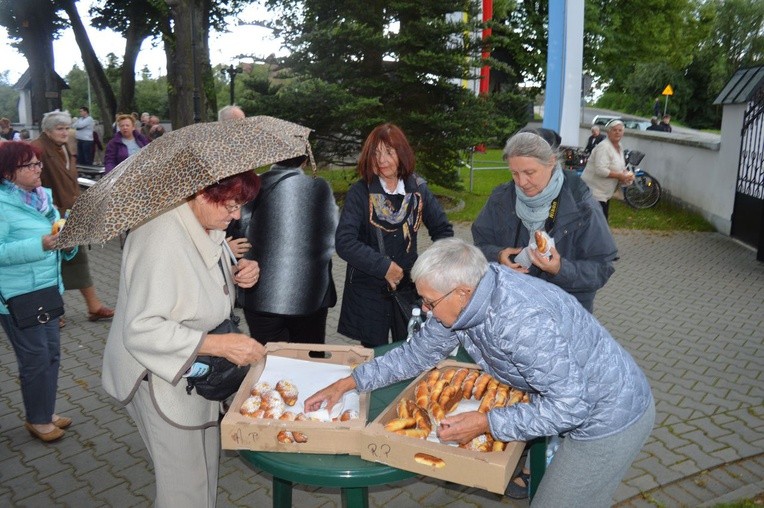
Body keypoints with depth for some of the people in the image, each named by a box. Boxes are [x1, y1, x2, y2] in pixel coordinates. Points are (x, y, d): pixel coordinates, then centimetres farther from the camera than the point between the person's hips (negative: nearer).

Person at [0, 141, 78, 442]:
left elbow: (58, 234, 14)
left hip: (47, 290, 7)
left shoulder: (42, 197, 6)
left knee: (52, 352, 16)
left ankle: (47, 412, 34)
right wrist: (39, 245, -29)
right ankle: (37, 420, 23)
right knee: (35, 358, 4)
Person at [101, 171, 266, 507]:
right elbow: (140, 330, -30)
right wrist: (219, 344, -31)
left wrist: (236, 275, -5)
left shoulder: (206, 227, -1)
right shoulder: (163, 237, -29)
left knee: (207, 467, 21)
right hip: (163, 376, -8)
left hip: (196, 370, 8)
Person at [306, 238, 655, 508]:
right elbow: (418, 353, 2)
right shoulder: (464, 297, -10)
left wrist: (485, 423, -27)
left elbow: (569, 406, -30)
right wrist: (349, 383, 0)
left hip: (610, 417, -7)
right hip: (573, 400, 8)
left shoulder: (523, 322, -36)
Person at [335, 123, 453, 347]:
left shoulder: (417, 190, 2)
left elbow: (443, 230, 12)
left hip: (408, 289, 3)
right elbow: (344, 243, -15)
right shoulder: (359, 192, -8)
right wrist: (383, 266, -19)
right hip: (368, 292, -2)